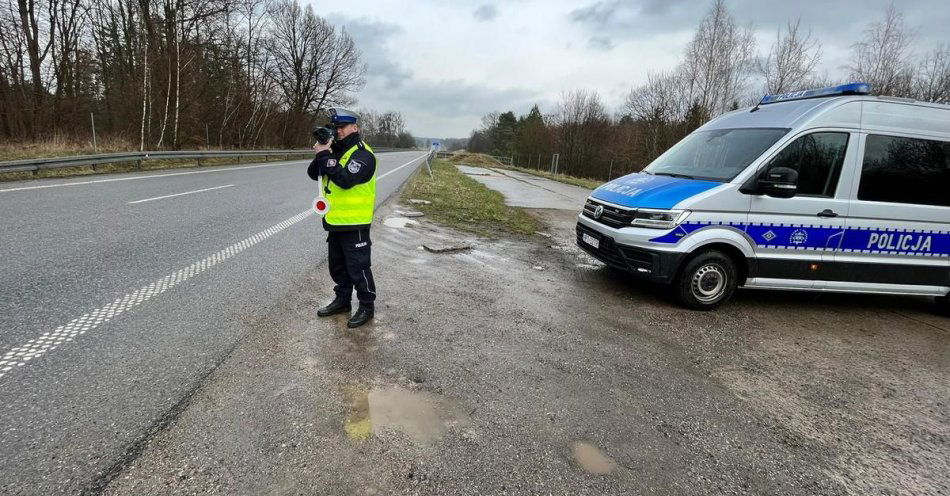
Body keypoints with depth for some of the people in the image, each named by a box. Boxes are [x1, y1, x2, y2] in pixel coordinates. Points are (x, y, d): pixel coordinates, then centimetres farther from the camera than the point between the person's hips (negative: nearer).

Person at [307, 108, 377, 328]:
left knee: (357, 268, 0)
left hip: (355, 223, -9)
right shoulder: (335, 150, 13)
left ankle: (366, 307, 14)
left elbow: (345, 179, -28)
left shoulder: (363, 154, -14)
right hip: (335, 222, 9)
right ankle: (343, 300, 35)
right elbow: (313, 174, 8)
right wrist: (321, 154, -9)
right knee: (337, 266, 19)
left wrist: (324, 156, -22)